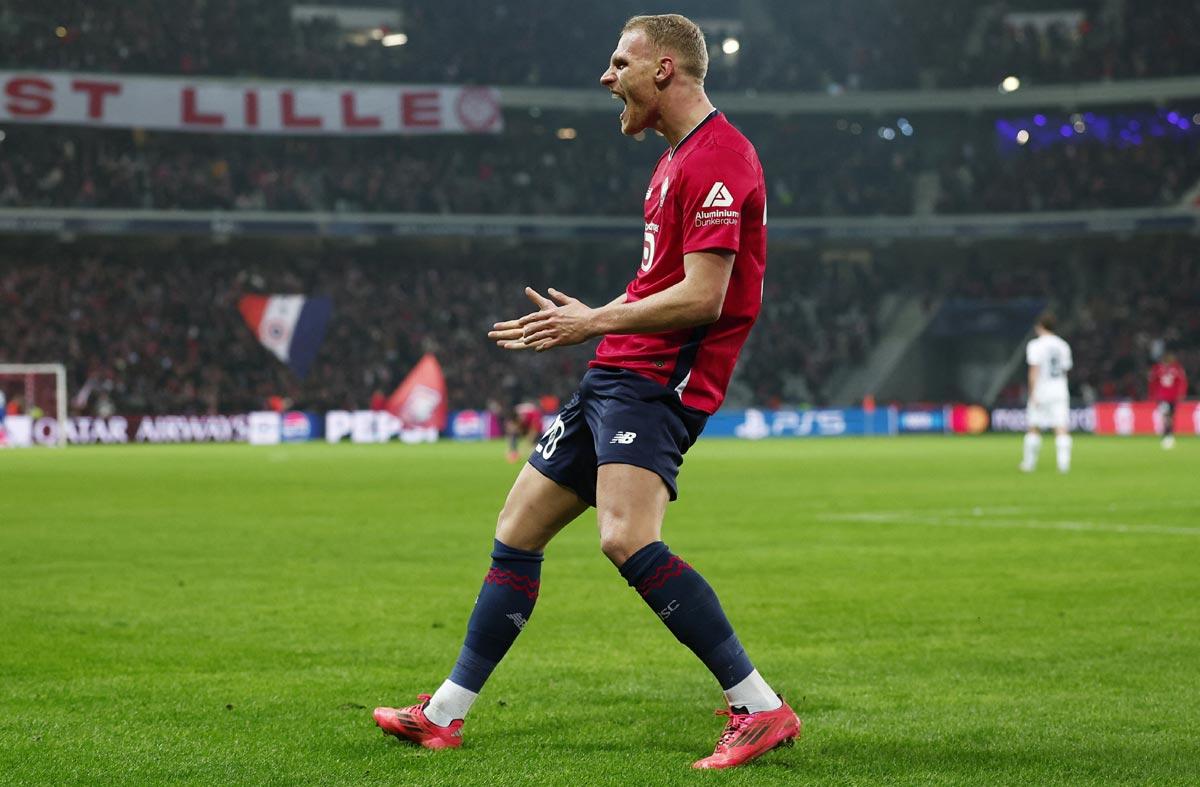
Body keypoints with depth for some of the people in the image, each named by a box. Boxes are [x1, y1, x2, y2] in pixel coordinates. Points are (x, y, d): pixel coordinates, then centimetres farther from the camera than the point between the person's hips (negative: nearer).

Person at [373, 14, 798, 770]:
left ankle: (762, 709, -22)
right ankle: (445, 714, 21)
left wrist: (595, 322, -14)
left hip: (655, 379, -11)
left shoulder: (717, 156, -14)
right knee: (518, 530, 12)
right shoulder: (679, 158, 19)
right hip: (618, 371, 11)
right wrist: (591, 318, 18)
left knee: (628, 539, -28)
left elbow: (701, 298, -20)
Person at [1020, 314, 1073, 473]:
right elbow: (1065, 369, 14)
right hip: (1060, 391, 3)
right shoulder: (1063, 346, 9)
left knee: (1034, 428, 8)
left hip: (1041, 390, -3)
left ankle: (1029, 463, 15)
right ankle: (1063, 464, -16)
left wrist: (1033, 394, -13)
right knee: (1061, 428, -4)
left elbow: (1034, 371, -12)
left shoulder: (1035, 345, -6)